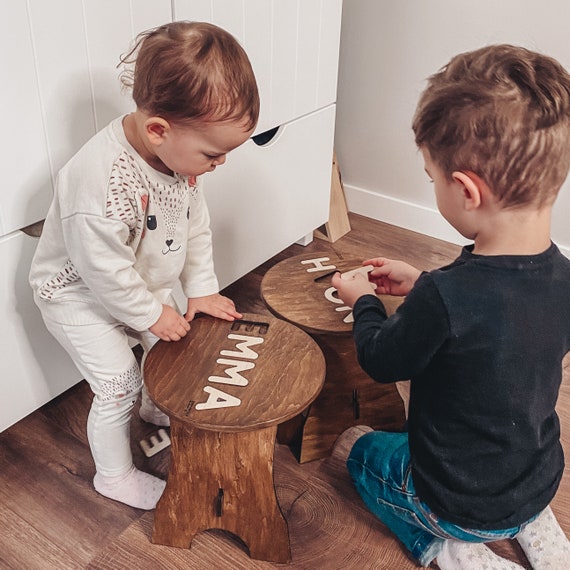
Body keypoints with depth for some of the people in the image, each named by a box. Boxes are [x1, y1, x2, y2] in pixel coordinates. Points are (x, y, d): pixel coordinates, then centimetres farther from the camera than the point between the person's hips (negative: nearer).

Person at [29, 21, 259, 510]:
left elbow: (196, 224, -1)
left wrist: (201, 289, 0)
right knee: (120, 384, -1)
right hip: (81, 295, -7)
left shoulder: (181, 152, -15)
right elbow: (104, 269, -33)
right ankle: (115, 476, 25)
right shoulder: (102, 181, -42)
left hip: (145, 282, 8)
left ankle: (158, 410, 53)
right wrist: (151, 314, -19)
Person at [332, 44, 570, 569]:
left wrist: (363, 301, 1)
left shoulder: (443, 297, -37)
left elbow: (382, 362, -16)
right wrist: (423, 285, 5)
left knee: (357, 444, 21)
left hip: (458, 503, -5)